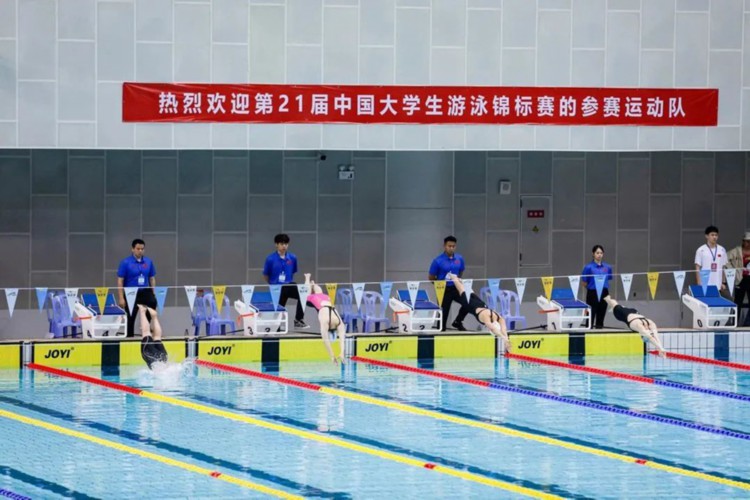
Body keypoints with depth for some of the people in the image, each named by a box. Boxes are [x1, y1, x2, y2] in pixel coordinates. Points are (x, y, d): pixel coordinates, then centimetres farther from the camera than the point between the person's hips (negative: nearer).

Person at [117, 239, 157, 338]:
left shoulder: (149, 262, 4)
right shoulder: (125, 262, -7)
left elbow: (152, 278, 13)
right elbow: (120, 281, -6)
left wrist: (154, 294, 6)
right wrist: (121, 298, -11)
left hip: (145, 291, 2)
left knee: (152, 302, -29)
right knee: (130, 318, 4)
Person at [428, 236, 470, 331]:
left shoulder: (459, 259, 2)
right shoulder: (438, 261, -11)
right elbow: (431, 278, -3)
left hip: (456, 288, 4)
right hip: (444, 290, -4)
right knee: (444, 313, -1)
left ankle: (458, 322, 10)